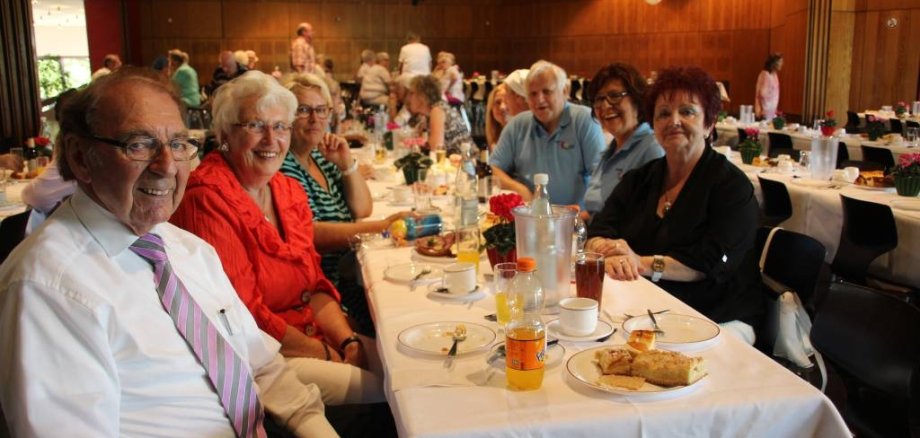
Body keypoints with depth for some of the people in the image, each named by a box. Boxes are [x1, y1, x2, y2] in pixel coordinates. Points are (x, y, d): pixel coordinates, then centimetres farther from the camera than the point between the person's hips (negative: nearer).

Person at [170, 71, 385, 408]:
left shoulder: (290, 191, 9)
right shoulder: (207, 199, -16)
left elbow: (314, 282, 11)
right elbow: (243, 313, -18)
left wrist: (348, 340, -6)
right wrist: (325, 354, -13)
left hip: (311, 335, 8)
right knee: (374, 390, -20)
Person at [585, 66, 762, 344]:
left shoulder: (732, 185, -3)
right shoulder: (639, 179, 14)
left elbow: (712, 263, -16)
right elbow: (597, 232, 3)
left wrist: (643, 263, -24)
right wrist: (610, 253, -20)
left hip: (717, 319, -4)